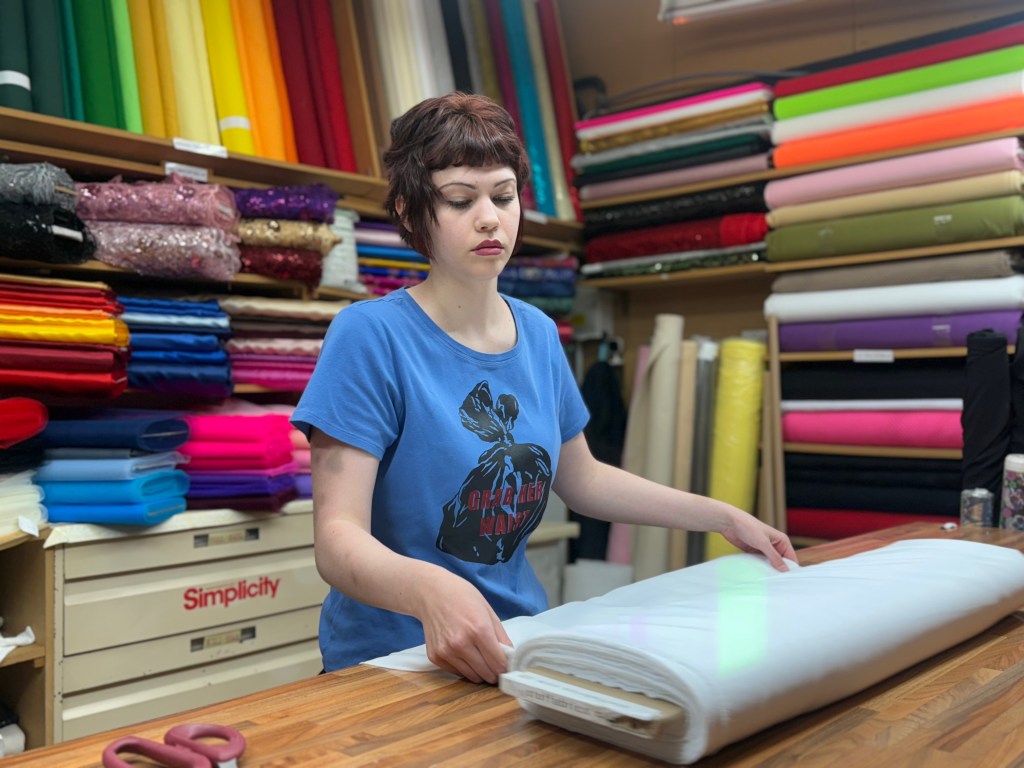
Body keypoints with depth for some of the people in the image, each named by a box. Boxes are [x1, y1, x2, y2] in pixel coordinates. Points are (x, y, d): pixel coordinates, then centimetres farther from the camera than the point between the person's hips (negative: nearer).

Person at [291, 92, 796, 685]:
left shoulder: (538, 333, 4)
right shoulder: (369, 336, -15)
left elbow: (581, 479, 17)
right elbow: (338, 536, -22)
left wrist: (724, 518, 12)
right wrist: (431, 590, -42)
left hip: (521, 643, 6)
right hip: (392, 658, -5)